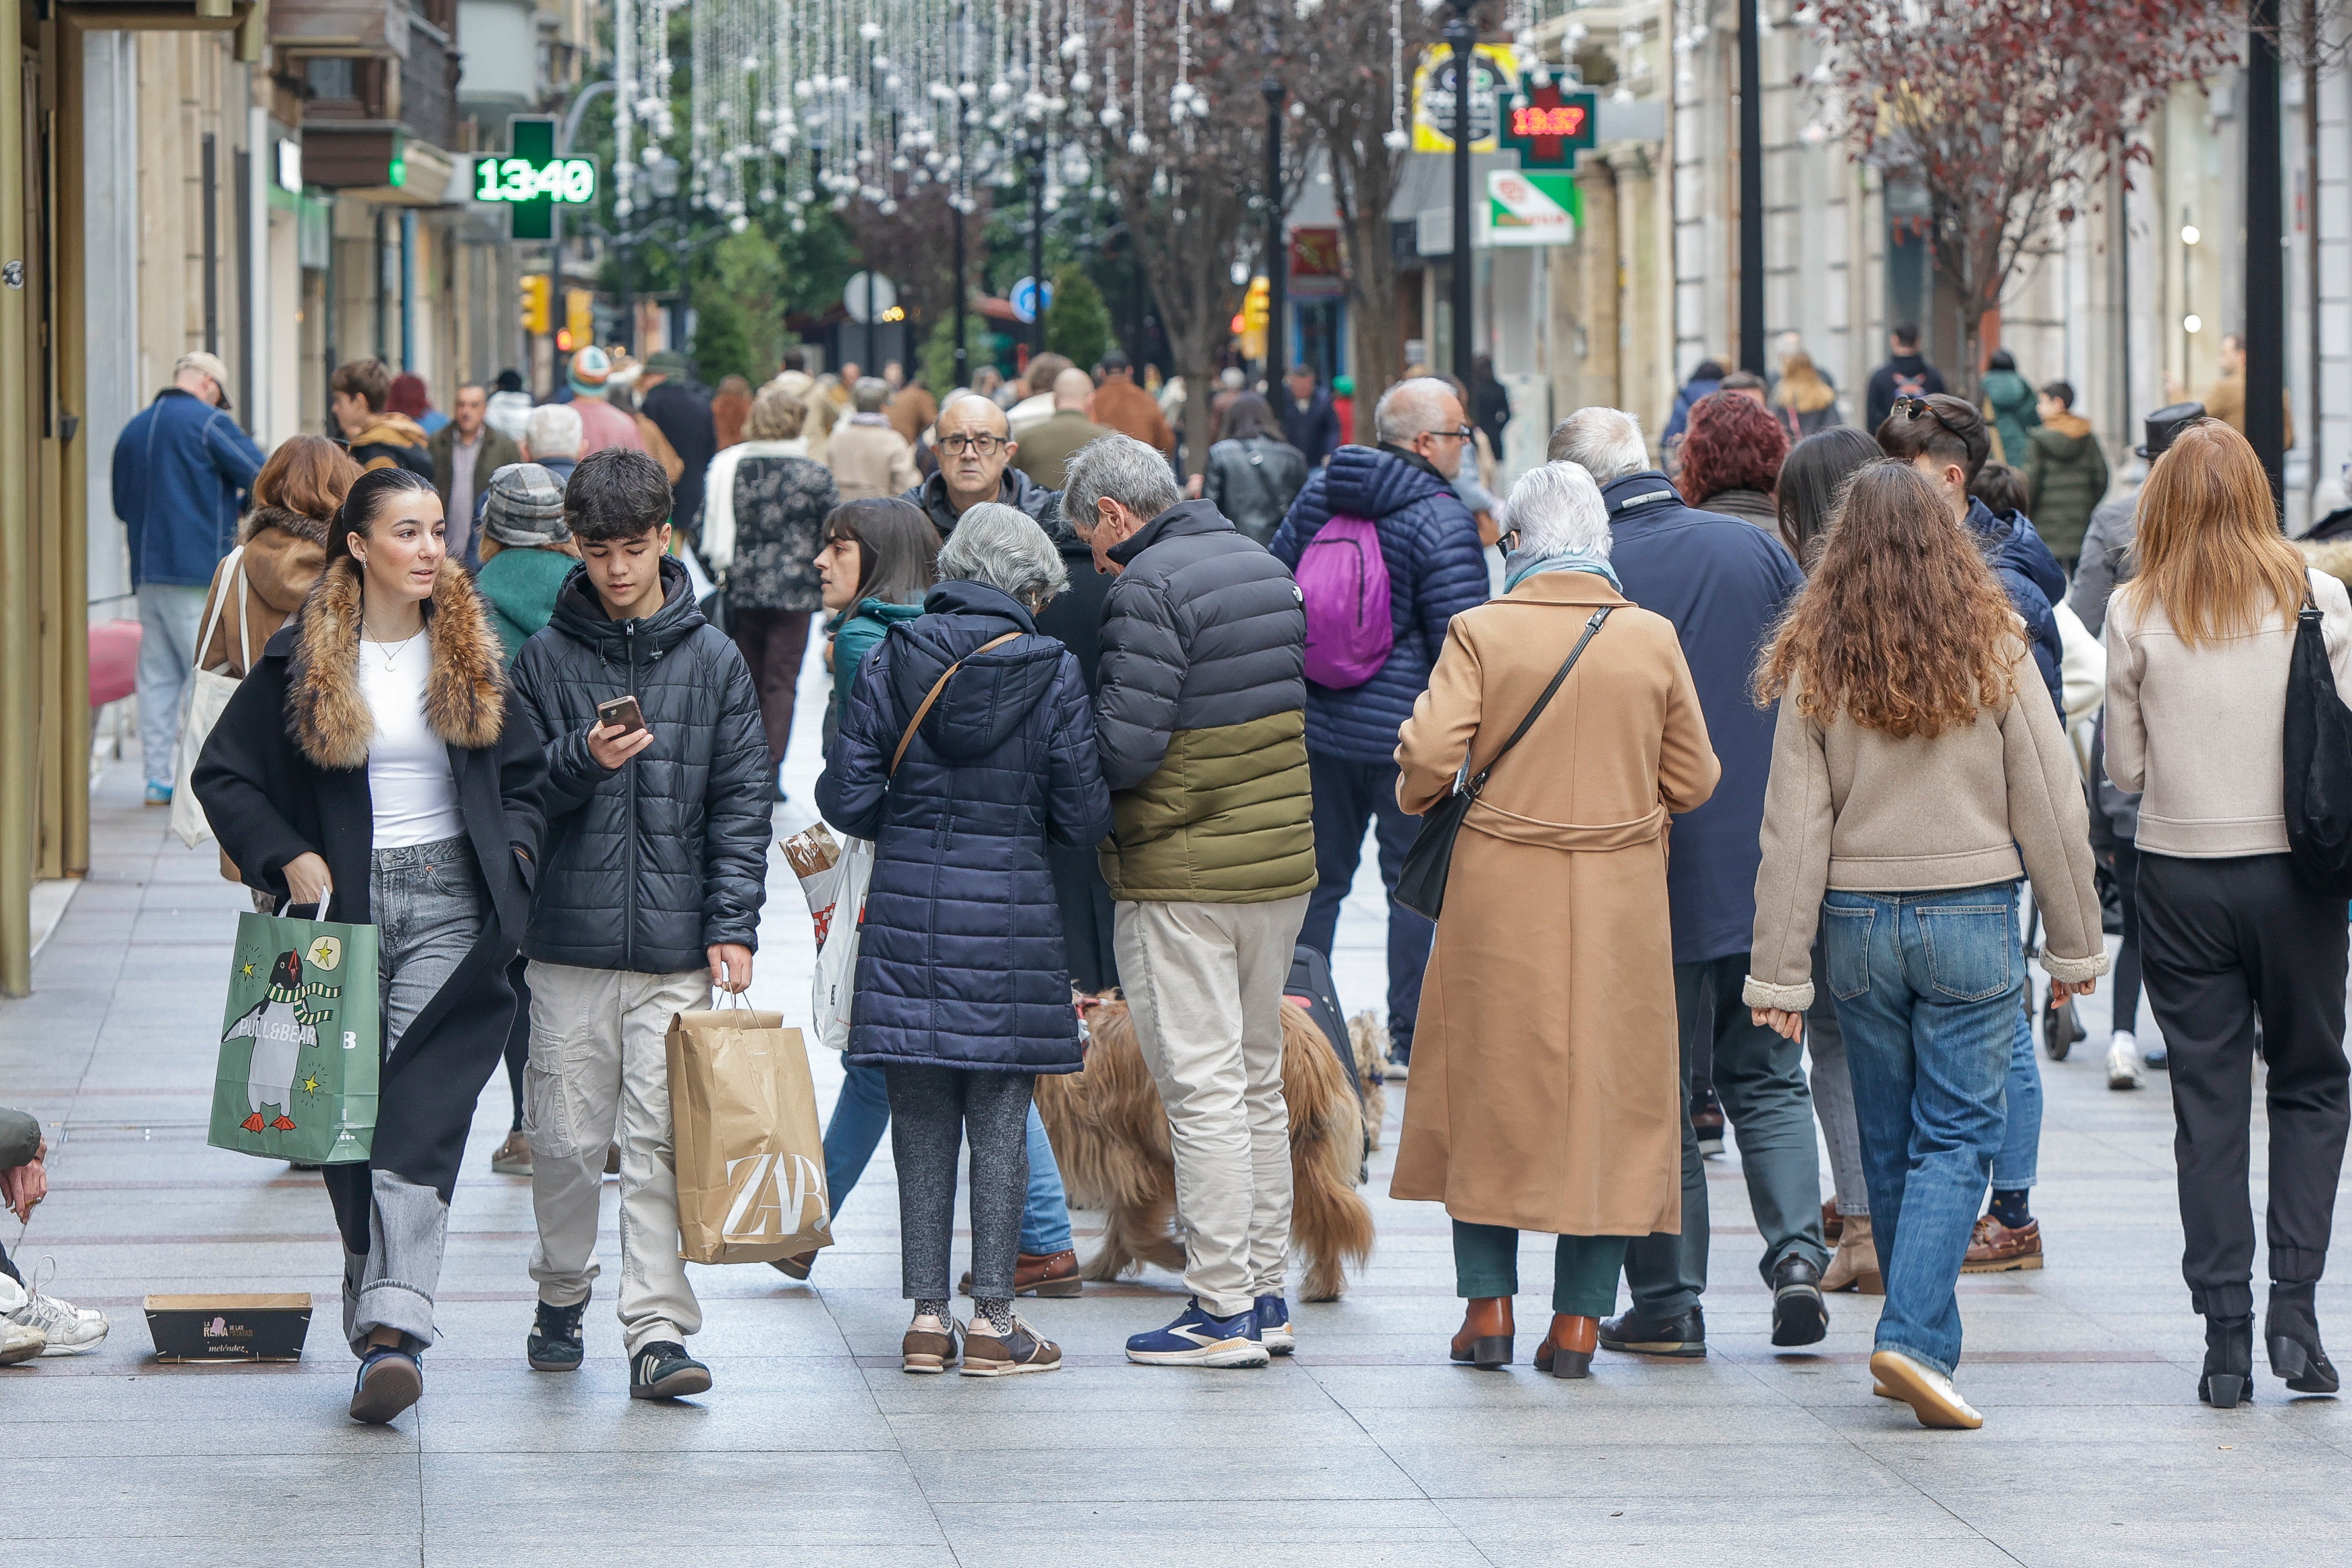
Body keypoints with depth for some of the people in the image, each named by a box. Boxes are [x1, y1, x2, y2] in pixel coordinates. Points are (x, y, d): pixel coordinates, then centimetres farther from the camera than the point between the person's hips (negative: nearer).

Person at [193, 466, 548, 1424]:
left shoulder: (473, 651, 7)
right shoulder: (304, 660, 2)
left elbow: (525, 772, 17)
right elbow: (223, 774, 7)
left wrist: (513, 858, 1)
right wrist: (288, 859, -6)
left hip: (449, 907, -1)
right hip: (343, 905, 1)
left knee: (420, 1119, -14)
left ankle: (392, 1326, -24)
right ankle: (383, 1321, 15)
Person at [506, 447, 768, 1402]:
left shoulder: (713, 660, 5)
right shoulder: (546, 655, 5)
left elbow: (741, 801, 5)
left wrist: (733, 924, -4)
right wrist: (581, 760, -15)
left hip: (676, 950, -1)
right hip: (569, 940, 1)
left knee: (663, 1143, -5)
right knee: (565, 1138, 5)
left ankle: (658, 1331, -6)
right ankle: (561, 1295, 26)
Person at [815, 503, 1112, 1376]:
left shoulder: (893, 663, -1)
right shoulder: (1052, 674, -6)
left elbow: (846, 797, -2)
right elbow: (1085, 818, -4)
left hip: (907, 911, 2)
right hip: (1010, 912, -2)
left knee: (921, 1124, 9)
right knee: (1000, 1126, 5)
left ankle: (926, 1318, 9)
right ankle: (991, 1321, 7)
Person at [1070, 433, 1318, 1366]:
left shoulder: (1146, 589, -15)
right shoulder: (1264, 569, 12)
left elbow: (1127, 747, -19)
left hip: (1183, 875, -8)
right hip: (1284, 863, 8)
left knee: (1202, 1090, -5)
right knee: (1258, 1081, 16)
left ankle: (1224, 1311, -4)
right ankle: (1265, 1293, 20)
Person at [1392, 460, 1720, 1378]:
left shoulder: (1482, 632, -7)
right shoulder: (1654, 640, 0)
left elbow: (1430, 753, -14)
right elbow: (1693, 782, 4)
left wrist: (1420, 792, 8)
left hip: (1501, 894, -1)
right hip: (1621, 902, 1)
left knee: (1491, 1088, 12)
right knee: (1609, 1089, 7)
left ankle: (1489, 1305, 12)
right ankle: (1578, 1320, 5)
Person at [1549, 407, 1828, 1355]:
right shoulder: (1756, 551, 1)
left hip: (1648, 876, -3)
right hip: (1768, 870, 3)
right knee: (1767, 1077, 14)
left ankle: (1669, 1299, 7)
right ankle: (1797, 1257, -2)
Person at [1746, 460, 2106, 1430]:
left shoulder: (1815, 664, -3)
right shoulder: (1994, 651, -5)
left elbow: (1794, 828, -3)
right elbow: (2049, 806, -2)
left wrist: (1780, 971, 1)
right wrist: (2075, 942, 7)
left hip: (1858, 922, 2)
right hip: (1973, 916, -2)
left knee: (1890, 1142, 13)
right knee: (1956, 1138, -1)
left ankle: (1924, 1345, 21)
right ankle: (1914, 1339, -17)